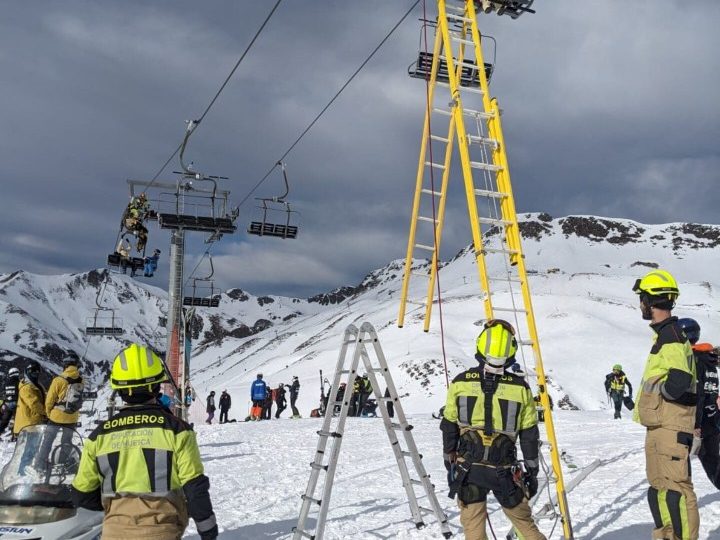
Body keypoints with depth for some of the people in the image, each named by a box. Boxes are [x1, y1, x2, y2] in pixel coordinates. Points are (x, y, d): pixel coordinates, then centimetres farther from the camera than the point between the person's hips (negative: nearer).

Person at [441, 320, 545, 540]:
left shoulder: (460, 382, -7)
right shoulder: (520, 387, -8)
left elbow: (449, 428, 2)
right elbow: (530, 435, -1)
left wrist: (450, 464, 13)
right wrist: (532, 471, 9)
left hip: (467, 468, 0)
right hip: (504, 469, 0)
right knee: (523, 521, 15)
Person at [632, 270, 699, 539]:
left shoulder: (671, 336, -16)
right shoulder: (665, 334, 16)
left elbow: (678, 382, -27)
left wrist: (656, 387, -11)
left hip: (671, 426, -11)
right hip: (658, 424, 11)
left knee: (675, 487, -10)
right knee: (659, 487, 18)